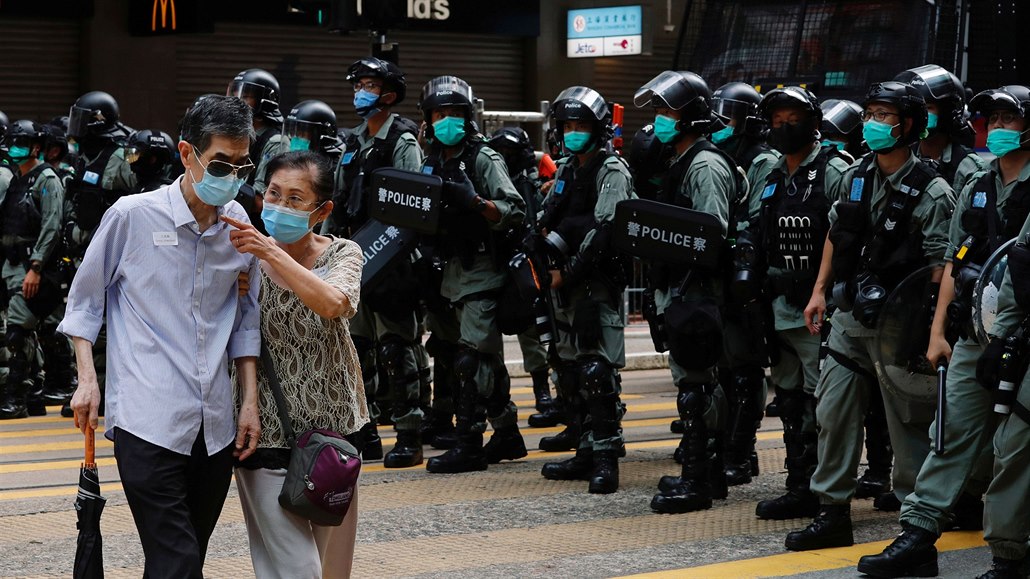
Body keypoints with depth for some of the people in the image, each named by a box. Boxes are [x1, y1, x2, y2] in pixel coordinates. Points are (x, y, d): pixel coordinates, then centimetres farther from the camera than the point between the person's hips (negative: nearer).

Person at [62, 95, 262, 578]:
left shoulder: (241, 226, 8)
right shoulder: (132, 216, -4)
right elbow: (84, 301, 7)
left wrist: (250, 401, 12)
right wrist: (88, 380, -1)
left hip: (214, 425, 5)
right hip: (148, 421, -5)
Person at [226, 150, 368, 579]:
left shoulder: (342, 254, 0)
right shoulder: (247, 259, -3)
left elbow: (333, 304, -24)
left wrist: (272, 252, -30)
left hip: (332, 427, 2)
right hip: (268, 434, -2)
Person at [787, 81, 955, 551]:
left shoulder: (930, 193, -12)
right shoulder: (854, 178, 8)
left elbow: (942, 267, -14)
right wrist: (820, 291, 13)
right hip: (849, 318, 6)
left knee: (908, 424, 2)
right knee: (833, 412, 7)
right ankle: (833, 514, 15)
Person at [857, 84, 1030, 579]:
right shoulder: (975, 190, 14)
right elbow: (953, 263, 16)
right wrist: (938, 330, 12)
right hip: (972, 334, 5)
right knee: (956, 431, 0)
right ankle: (918, 535, -1)